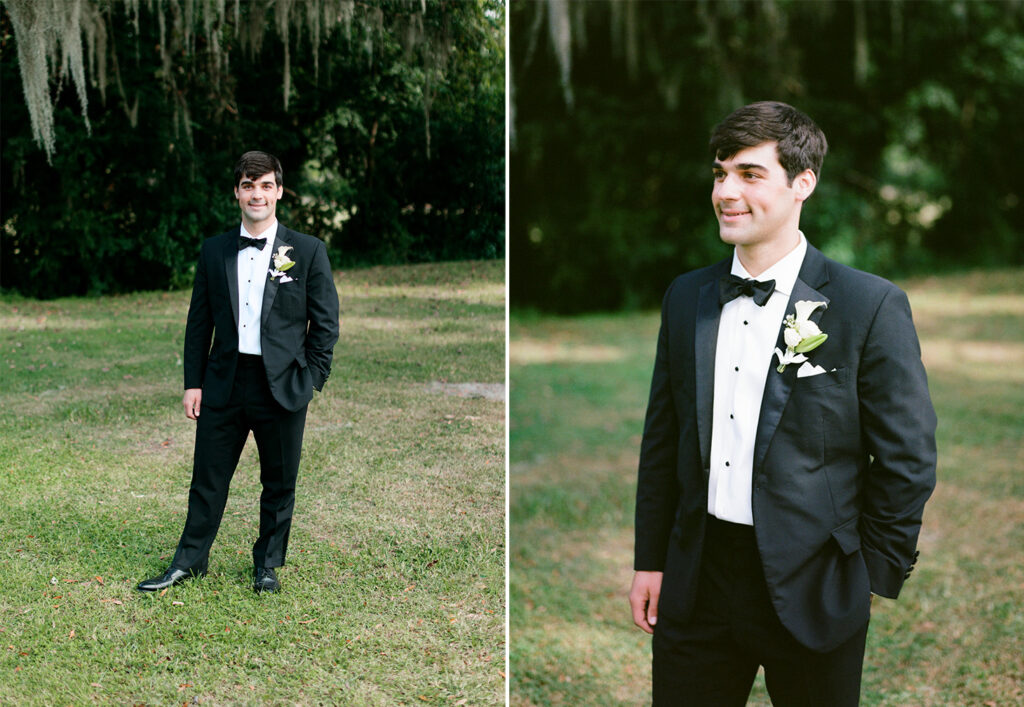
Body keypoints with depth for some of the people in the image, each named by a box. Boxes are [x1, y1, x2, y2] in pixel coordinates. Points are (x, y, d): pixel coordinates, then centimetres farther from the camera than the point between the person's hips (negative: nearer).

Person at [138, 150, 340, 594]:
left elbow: (326, 323, 1)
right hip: (224, 383, 2)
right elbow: (199, 322, 9)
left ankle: (267, 564, 26)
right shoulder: (214, 251, 7)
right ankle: (190, 560, 25)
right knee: (208, 477, 9)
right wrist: (193, 383, 5)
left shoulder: (308, 251, -1)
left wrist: (311, 380, -4)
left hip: (282, 386, -2)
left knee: (279, 483, 9)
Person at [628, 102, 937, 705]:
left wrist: (873, 580, -5)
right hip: (696, 581, 4)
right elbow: (662, 440, 11)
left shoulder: (871, 305, -9)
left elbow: (909, 459, -6)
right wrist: (650, 561, 10)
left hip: (811, 589, -4)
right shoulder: (686, 297, 6)